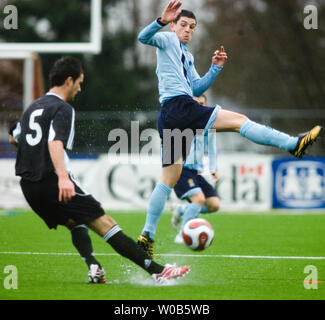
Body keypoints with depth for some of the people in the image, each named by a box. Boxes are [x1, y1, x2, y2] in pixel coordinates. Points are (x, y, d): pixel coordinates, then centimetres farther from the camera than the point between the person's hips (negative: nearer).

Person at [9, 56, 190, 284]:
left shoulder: (32, 108, 19)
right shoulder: (62, 109, -7)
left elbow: (14, 137, 36)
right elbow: (55, 143, -24)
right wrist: (63, 177, -37)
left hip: (29, 186, 8)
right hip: (53, 183, -8)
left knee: (76, 223, 24)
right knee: (105, 223, -9)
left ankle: (93, 267, -2)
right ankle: (157, 270, -14)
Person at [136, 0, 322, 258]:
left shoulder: (187, 57, 30)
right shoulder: (167, 40, 5)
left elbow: (196, 88, 28)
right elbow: (144, 38, -14)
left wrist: (215, 69, 15)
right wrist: (162, 21, -33)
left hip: (170, 118, 10)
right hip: (179, 105, -10)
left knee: (169, 179, 9)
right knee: (238, 120, -14)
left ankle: (147, 235, 9)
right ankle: (293, 144, -21)